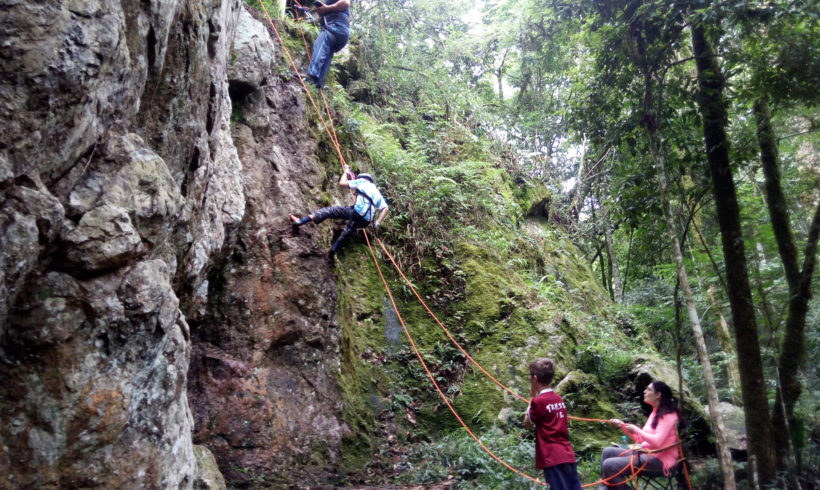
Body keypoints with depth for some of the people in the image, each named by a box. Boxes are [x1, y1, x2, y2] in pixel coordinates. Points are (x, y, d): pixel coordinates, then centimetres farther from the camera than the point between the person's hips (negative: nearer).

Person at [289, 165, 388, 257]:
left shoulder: (363, 181, 16)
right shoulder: (377, 193, 31)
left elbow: (342, 183, 10)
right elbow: (386, 208, 18)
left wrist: (346, 172, 28)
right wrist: (377, 223, 14)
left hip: (357, 212, -6)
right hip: (366, 221, 6)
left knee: (329, 210, 0)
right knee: (346, 234, 21)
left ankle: (301, 221, -7)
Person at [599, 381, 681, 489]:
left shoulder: (668, 415, -13)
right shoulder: (655, 413, 16)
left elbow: (657, 442, -25)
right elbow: (640, 439, 18)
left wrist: (636, 429, -13)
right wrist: (622, 426, 9)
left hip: (659, 459, -10)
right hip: (646, 453, 10)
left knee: (609, 465, -23)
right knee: (608, 452, 7)